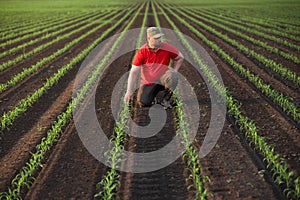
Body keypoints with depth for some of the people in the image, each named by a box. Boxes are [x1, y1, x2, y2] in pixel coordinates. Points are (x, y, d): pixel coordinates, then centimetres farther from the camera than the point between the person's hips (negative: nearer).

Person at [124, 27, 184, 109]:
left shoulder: (167, 48, -15)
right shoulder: (142, 51, -16)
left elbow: (180, 58, 5)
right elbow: (134, 72, -14)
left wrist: (174, 71, -10)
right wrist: (129, 91, -17)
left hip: (162, 79, 0)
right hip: (148, 82, 0)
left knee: (172, 77, -33)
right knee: (143, 103, -13)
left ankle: (165, 100, -8)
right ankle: (152, 97, 24)